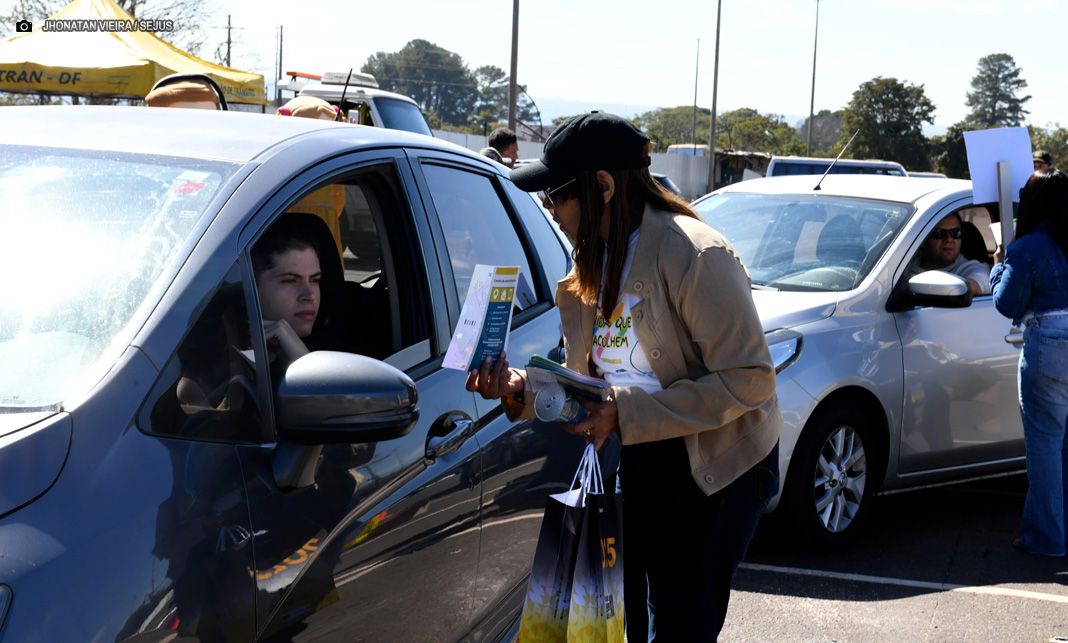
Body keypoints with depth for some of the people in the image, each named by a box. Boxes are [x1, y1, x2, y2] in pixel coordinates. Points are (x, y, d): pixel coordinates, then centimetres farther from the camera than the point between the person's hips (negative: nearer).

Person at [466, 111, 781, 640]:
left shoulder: (694, 255, -21)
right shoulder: (593, 263, 7)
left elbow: (749, 379, -24)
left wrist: (625, 412, -26)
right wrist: (521, 390, -11)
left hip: (714, 467, -8)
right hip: (636, 463, 8)